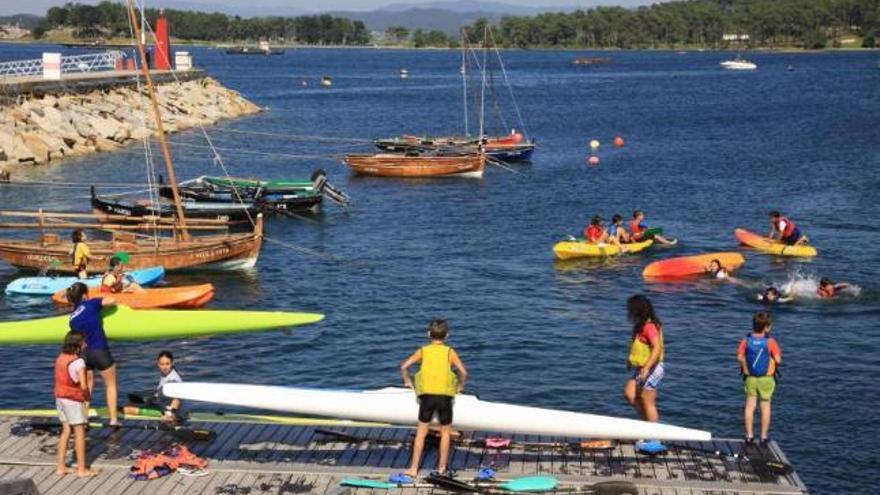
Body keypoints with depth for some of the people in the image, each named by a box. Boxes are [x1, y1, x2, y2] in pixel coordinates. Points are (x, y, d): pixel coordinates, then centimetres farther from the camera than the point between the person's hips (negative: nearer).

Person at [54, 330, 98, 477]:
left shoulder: (60, 358, 5)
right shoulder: (78, 362, -18)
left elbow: (60, 380, 8)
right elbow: (83, 386, -20)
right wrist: (88, 398, 0)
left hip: (60, 398, 7)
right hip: (74, 400, -7)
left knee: (66, 431, 15)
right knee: (80, 432, 2)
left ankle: (61, 467, 17)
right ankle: (82, 469, 7)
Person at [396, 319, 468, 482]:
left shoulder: (422, 351, 7)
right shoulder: (450, 352, 4)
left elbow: (404, 366, 1)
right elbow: (463, 372, -4)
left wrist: (407, 382, 18)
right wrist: (460, 386, 13)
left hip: (426, 395, 1)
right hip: (444, 396, -1)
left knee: (421, 432, 9)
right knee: (445, 432, 15)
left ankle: (413, 469, 8)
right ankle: (442, 468, 20)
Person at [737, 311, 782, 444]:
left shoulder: (746, 341, -7)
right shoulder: (770, 342, -16)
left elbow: (739, 357, -8)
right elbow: (778, 360, -18)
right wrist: (777, 361, 4)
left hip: (750, 377, 2)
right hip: (766, 378, -2)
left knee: (750, 406, 11)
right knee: (765, 406, 10)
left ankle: (749, 435, 14)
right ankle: (764, 436, 14)